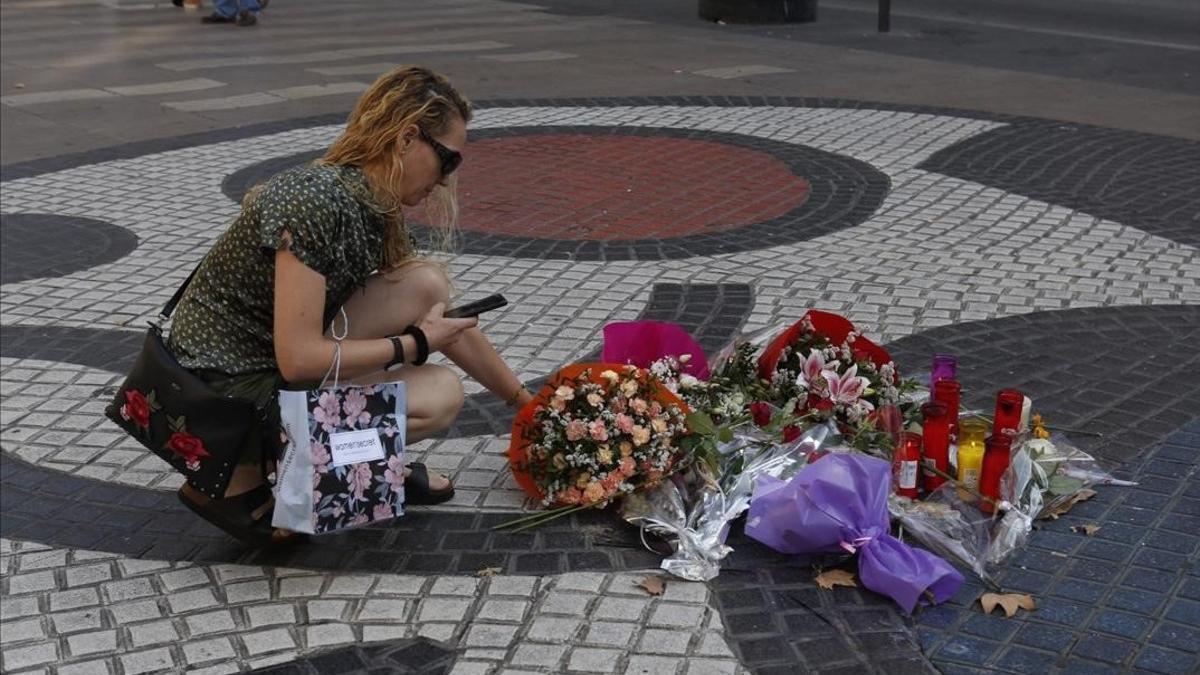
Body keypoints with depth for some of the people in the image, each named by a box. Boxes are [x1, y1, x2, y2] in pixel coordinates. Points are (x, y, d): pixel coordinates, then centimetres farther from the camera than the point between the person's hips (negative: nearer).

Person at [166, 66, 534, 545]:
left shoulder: (373, 207, 4)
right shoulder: (318, 200, -24)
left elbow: (449, 326, 14)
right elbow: (299, 358, -27)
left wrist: (525, 401, 17)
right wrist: (413, 343, -15)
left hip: (273, 365, 8)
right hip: (223, 391, -8)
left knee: (427, 286, -3)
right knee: (441, 395, -13)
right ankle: (239, 476, -6)